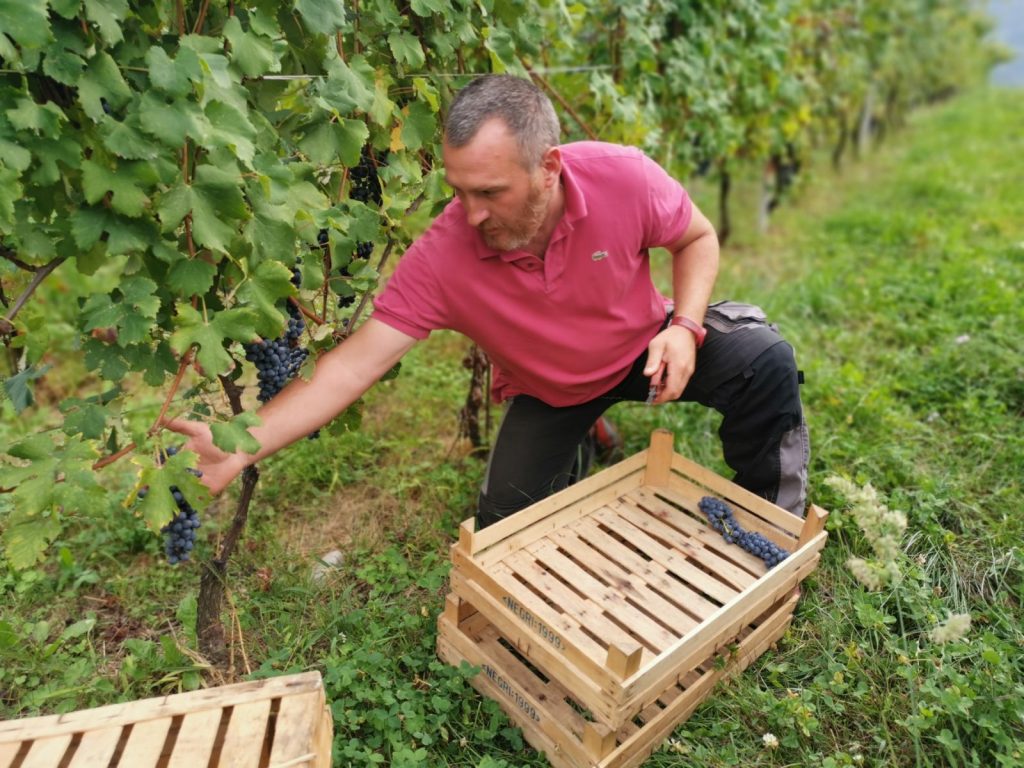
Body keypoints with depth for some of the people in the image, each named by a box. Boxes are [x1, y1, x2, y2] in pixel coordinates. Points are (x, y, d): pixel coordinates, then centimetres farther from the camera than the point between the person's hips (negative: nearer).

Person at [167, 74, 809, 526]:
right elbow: (357, 362, -32)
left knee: (765, 360, -24)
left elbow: (698, 237, -9)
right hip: (549, 393, 0)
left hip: (644, 347, 1)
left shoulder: (623, 177, -28)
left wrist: (685, 325, -26)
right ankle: (573, 446, 29)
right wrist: (242, 447, -42)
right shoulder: (442, 256, -31)